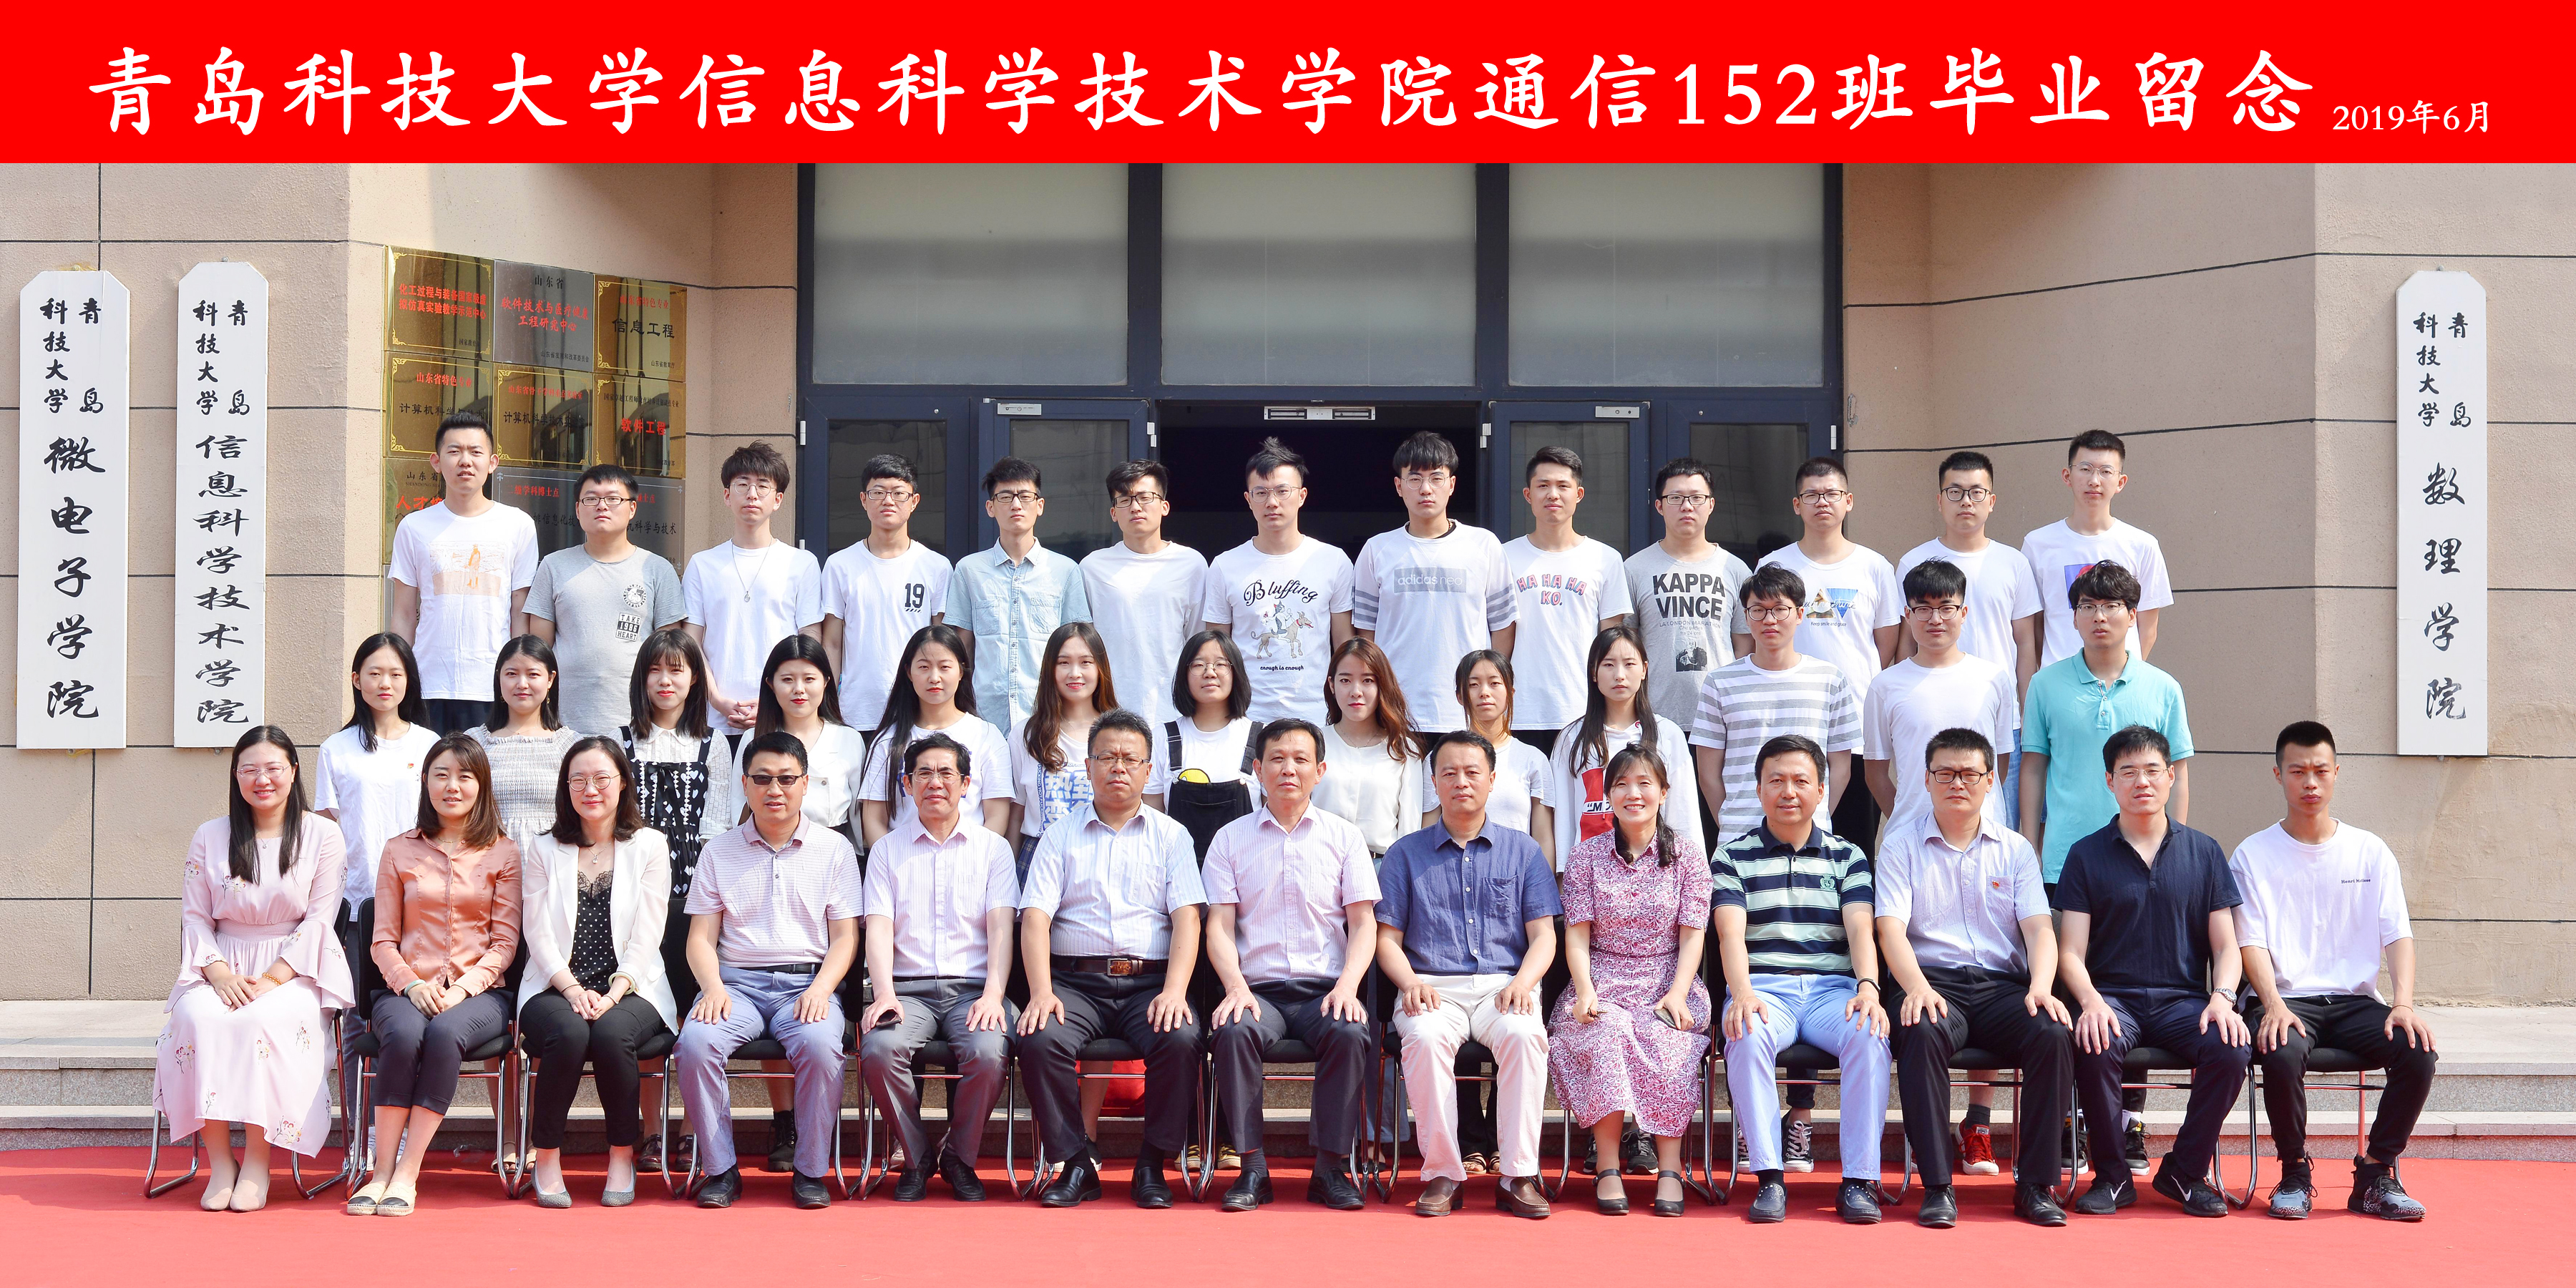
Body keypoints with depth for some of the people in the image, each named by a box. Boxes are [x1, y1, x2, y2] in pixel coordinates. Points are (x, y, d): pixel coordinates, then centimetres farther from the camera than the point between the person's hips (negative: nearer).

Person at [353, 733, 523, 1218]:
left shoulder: (503, 852, 9)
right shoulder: (400, 851, 13)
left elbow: (505, 942, 4)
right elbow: (383, 941, 10)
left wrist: (463, 987, -12)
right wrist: (412, 983, -10)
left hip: (478, 992, -1)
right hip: (408, 988, 1)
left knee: (446, 1033, -35)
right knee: (404, 1033, -34)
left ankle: (407, 1175, -32)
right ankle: (382, 1172, -30)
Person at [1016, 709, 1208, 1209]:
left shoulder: (1171, 836, 15)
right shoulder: (1060, 836, 15)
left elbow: (1187, 919, 2)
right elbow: (1035, 918, 3)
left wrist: (1174, 991, -15)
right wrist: (1041, 992, -14)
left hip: (1150, 982, 0)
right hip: (1076, 982, 0)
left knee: (1181, 1040, -30)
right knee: (1039, 1040, -29)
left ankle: (1153, 1164, -13)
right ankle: (1076, 1164, -13)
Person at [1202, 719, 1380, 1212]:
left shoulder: (1344, 836, 12)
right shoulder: (1231, 839, 12)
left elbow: (1363, 923, 6)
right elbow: (1219, 927, 5)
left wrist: (1347, 987, -12)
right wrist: (1237, 988, -14)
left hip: (1325, 988, 0)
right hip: (1258, 989, 0)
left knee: (1351, 1034, -32)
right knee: (1234, 1032, -32)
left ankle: (1331, 1168, -20)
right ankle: (1253, 1168, -22)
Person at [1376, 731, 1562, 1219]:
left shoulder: (1522, 851, 17)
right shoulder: (1407, 853, 16)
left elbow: (1543, 936, 10)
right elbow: (1387, 938, 11)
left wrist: (1522, 982, -11)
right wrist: (1411, 983, -9)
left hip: (1502, 986, 0)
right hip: (1433, 987, 0)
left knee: (1525, 1034, -34)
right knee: (1426, 1037, -35)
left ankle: (1519, 1176, -29)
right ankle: (1441, 1175, -26)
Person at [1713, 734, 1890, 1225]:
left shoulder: (1847, 856, 17)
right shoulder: (1733, 857, 12)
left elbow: (1860, 930, 3)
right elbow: (1731, 933, -3)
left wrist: (1868, 987, -19)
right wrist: (1742, 992, -23)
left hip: (1833, 987, 1)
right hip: (1765, 986, -1)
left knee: (1869, 1035, -32)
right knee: (1747, 1036, -36)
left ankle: (1859, 1180, -26)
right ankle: (1768, 1178, -30)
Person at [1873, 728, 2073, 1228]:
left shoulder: (2015, 850, 16)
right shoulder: (1902, 845, 9)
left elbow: (2039, 928, 5)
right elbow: (1891, 928, -3)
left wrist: (2041, 986, -16)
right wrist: (1917, 987, -23)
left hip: (2002, 985, 2)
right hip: (1934, 981, -2)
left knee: (2054, 1033, -28)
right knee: (1923, 1033, -36)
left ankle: (2036, 1183, -18)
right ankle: (1937, 1186, -29)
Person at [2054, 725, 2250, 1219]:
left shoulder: (2204, 853, 13)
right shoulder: (2087, 855, 8)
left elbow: (2226, 946, 10)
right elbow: (2071, 952, 2)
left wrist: (2222, 998, -11)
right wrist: (2091, 1001, -19)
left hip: (2183, 998, 2)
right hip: (2113, 996, -1)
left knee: (2232, 1049, -29)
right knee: (2094, 1047, -35)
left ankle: (2185, 1171, -7)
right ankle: (2112, 1176, -13)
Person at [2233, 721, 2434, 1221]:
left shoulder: (2370, 852, 12)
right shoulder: (2253, 856, 6)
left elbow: (2398, 935, 4)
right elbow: (2251, 941, -3)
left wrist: (2404, 1004, -14)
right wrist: (2274, 1005, -22)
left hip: (2354, 1001, 2)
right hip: (2286, 1000, -2)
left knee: (2419, 1051, -26)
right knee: (2283, 1054, -35)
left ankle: (2376, 1174, -8)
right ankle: (2295, 1173, -10)